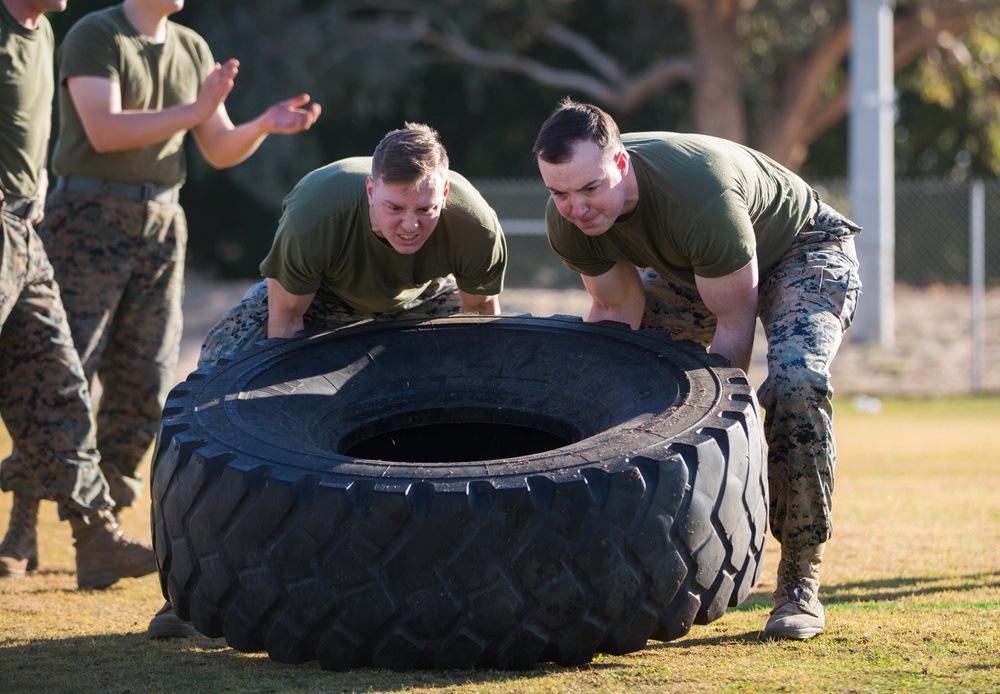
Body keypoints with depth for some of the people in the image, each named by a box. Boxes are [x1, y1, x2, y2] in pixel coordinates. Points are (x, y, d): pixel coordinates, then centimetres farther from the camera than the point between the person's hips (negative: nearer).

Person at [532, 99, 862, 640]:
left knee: (795, 381, -32)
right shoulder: (569, 223, -22)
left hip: (801, 249, -7)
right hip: (688, 268, 7)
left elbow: (734, 325, -32)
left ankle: (800, 580, -20)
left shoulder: (700, 194, -42)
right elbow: (617, 308, -7)